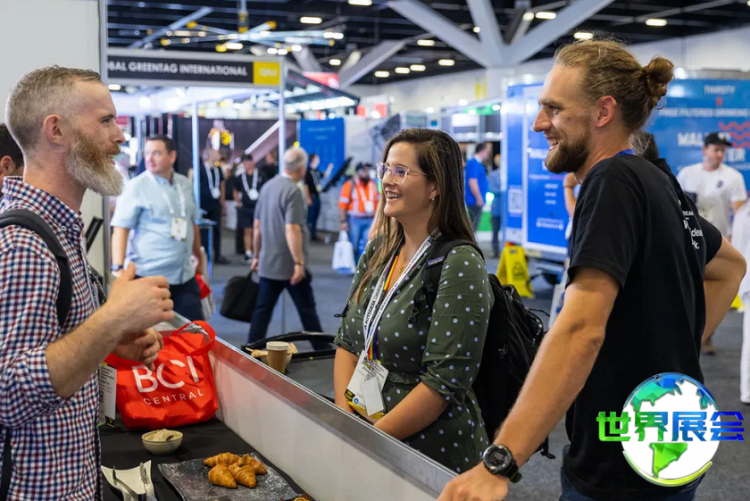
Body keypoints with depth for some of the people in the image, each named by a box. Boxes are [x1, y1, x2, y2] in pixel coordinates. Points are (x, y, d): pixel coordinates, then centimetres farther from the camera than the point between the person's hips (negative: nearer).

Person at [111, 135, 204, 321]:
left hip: (185, 275, 5)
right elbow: (120, 228, -13)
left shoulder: (185, 184, 10)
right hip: (149, 275, -5)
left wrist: (198, 257, 25)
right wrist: (118, 267, -23)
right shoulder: (136, 187, -7)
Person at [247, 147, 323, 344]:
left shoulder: (268, 186, 8)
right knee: (307, 309, 5)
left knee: (262, 310, 9)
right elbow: (291, 230, -23)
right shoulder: (293, 191, -16)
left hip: (268, 263, 7)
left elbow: (257, 226, 14)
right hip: (290, 265, -7)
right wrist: (299, 263, -21)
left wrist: (257, 255, 21)